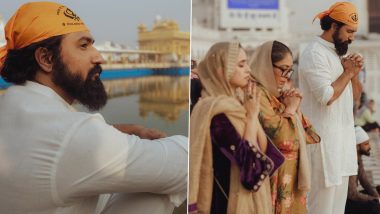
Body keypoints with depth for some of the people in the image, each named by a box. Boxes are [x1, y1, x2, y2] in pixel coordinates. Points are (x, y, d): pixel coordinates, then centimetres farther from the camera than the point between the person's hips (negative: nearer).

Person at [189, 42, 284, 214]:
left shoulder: (235, 104, 6)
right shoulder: (217, 111, -21)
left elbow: (264, 150, 4)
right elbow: (249, 161, -25)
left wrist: (253, 115, -8)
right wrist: (251, 116, -17)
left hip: (246, 195, 8)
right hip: (229, 198, -8)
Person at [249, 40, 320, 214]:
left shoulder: (278, 94, 11)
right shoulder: (257, 94, -16)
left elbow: (310, 136, 13)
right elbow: (281, 137, -23)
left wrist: (295, 109, -2)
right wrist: (290, 108, -8)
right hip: (275, 178, -8)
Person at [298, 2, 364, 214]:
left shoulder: (339, 53, 16)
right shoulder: (314, 53, -13)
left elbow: (355, 95, 18)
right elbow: (327, 96, -23)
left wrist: (354, 73, 0)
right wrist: (347, 73, -10)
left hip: (343, 135, 9)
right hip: (324, 139, -9)